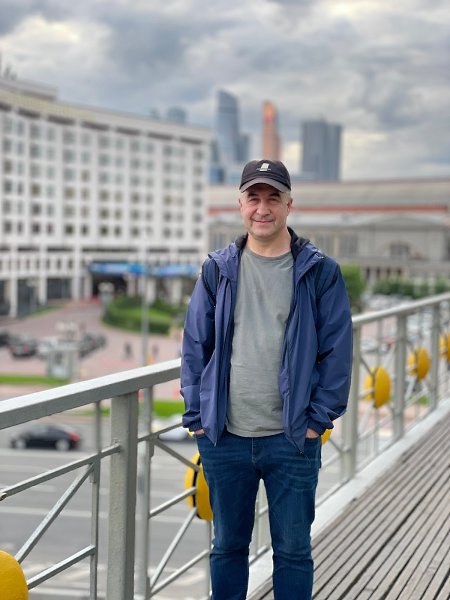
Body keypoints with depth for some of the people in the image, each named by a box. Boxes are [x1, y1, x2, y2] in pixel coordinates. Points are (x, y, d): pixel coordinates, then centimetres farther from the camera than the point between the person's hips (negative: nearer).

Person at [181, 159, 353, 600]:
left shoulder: (319, 272, -2)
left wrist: (318, 420, -6)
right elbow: (195, 347, 7)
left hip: (292, 439, -2)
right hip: (224, 438, 2)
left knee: (293, 549, 9)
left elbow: (336, 352, -1)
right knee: (228, 546, 16)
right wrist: (197, 416, 1)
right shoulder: (218, 269, 4)